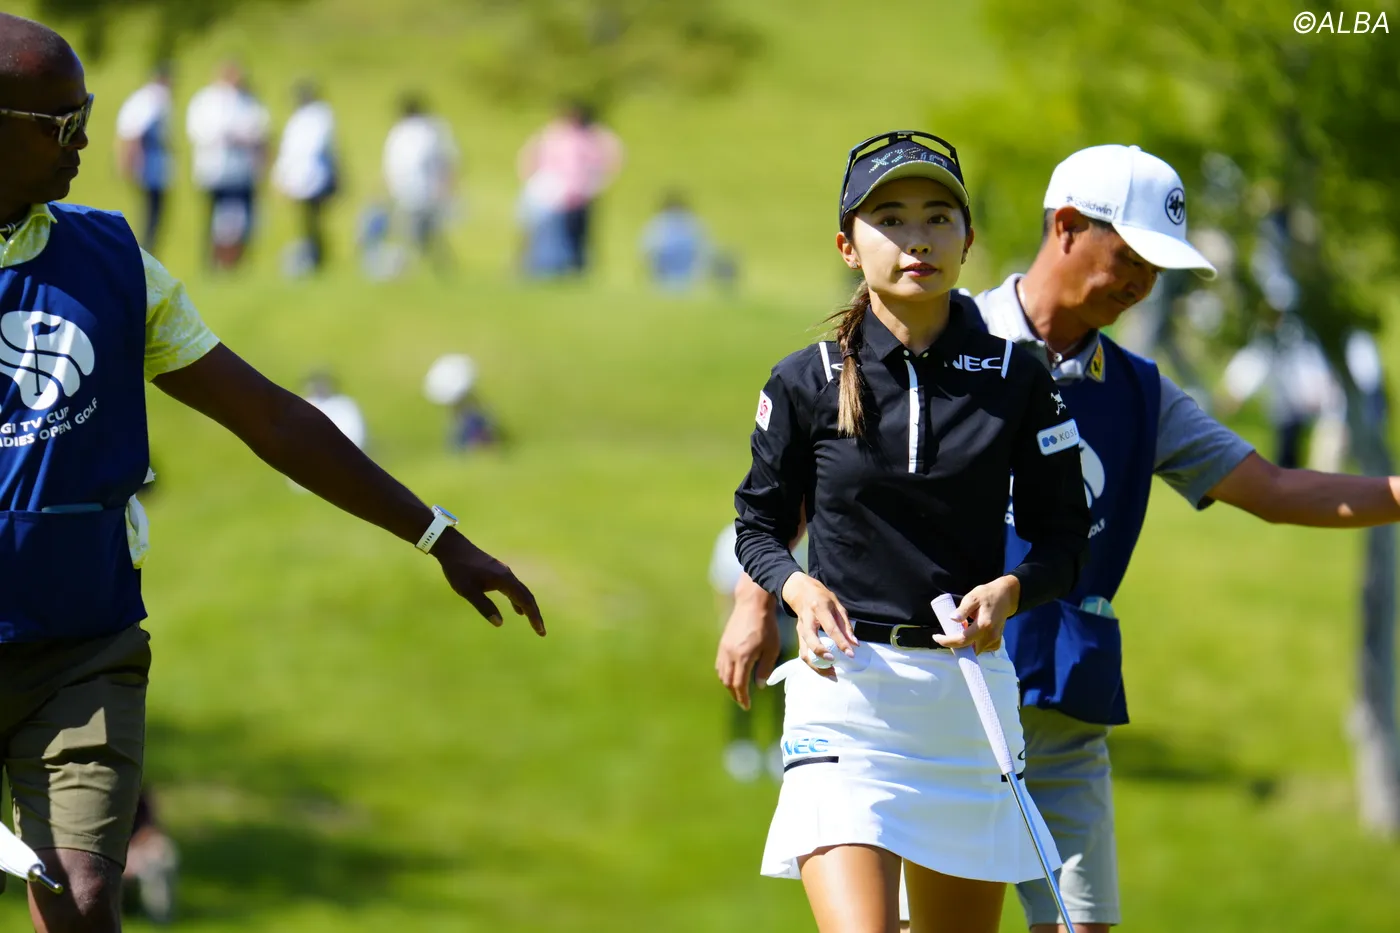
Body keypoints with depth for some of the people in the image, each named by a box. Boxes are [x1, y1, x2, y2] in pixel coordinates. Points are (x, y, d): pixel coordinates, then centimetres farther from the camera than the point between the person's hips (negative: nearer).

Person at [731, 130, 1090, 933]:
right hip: (844, 690, -2)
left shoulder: (1017, 379, 3)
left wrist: (1009, 590, -13)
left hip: (971, 690, 2)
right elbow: (760, 525, 12)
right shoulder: (807, 383, 2)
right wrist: (798, 587, -9)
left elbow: (1063, 537, 8)